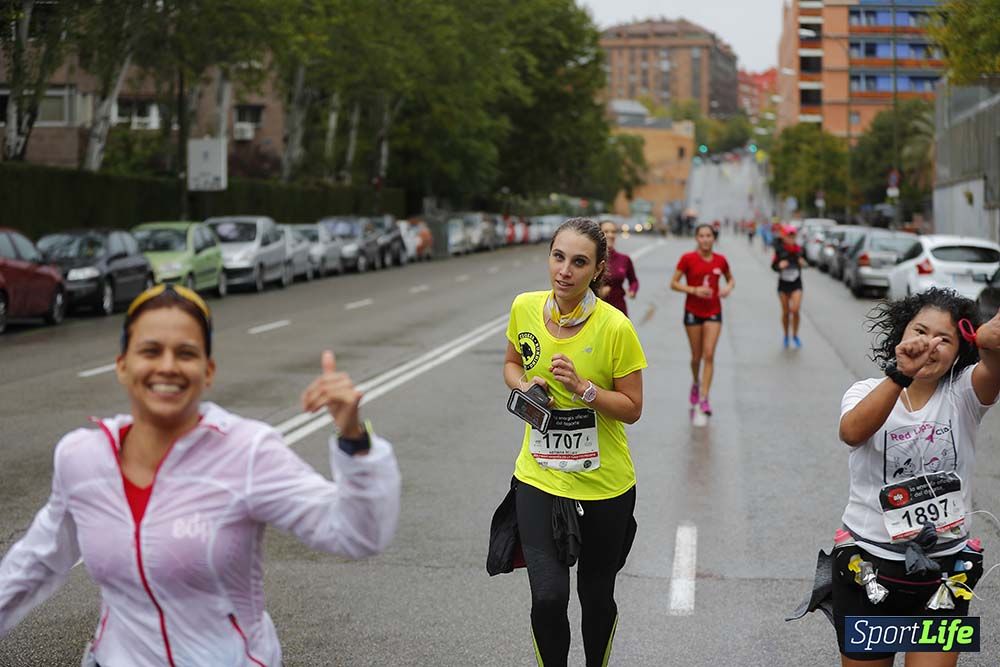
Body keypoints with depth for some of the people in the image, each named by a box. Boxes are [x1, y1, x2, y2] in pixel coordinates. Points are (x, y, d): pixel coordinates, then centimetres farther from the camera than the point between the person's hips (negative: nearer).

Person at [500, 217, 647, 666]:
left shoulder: (614, 327, -17)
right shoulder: (525, 308, -6)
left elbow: (632, 409, -9)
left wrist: (582, 387, -25)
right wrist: (524, 387, -9)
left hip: (604, 483, -2)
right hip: (538, 477, 2)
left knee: (596, 597, 14)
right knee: (548, 597, -10)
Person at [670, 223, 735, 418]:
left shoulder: (720, 260, 0)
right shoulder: (688, 259, -7)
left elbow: (731, 279, 16)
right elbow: (674, 283, -7)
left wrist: (728, 288, -7)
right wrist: (694, 290, -20)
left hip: (713, 312, 1)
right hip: (693, 312, -1)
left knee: (709, 355, -9)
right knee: (696, 356, 9)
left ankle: (704, 399, -8)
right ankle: (695, 384, 39)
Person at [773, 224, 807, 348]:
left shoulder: (798, 248, -2)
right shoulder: (779, 250, -8)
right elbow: (773, 266, -3)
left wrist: (802, 263, -9)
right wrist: (779, 265, -24)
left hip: (796, 283, 0)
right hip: (783, 283, 0)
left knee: (795, 310, -12)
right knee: (785, 312, 7)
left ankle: (795, 336, 9)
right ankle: (786, 336, 28)